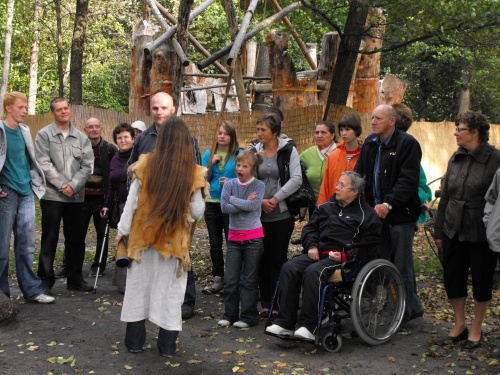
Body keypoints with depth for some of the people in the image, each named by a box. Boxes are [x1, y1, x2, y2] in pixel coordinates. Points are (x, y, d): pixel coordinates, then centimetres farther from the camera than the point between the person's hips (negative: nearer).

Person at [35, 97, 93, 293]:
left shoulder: (81, 137, 11)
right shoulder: (44, 135, 2)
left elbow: (87, 165, 3)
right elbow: (45, 164, -8)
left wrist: (73, 186, -10)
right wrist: (63, 185, -13)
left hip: (76, 196, 3)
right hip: (52, 196, -3)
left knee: (76, 240, 9)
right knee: (49, 240, 0)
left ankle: (75, 280, 20)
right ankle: (45, 280, 10)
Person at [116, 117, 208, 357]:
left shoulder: (145, 165, -7)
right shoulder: (193, 173, -11)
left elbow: (131, 201, -2)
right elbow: (197, 212, -8)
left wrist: (123, 230, 8)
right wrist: (200, 193, 11)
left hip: (143, 237, 1)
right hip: (174, 241, -1)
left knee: (139, 287, 14)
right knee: (170, 292, 10)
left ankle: (134, 340, 23)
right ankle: (167, 345, 15)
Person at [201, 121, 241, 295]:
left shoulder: (238, 154, -2)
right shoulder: (208, 154, 9)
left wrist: (231, 182, -16)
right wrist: (211, 164, -7)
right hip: (212, 202, 4)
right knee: (215, 243, 10)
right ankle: (218, 278, 20)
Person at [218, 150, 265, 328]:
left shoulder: (258, 185, -2)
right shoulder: (229, 184, 5)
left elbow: (254, 205, -19)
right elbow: (224, 207, -8)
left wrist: (233, 199, -11)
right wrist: (245, 203, -14)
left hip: (253, 237, -3)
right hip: (234, 237, 3)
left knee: (249, 279, 2)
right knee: (230, 279, 4)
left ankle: (249, 316, 12)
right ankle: (230, 315, 16)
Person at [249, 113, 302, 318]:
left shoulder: (289, 150, 0)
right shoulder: (254, 151, 8)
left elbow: (296, 179, -8)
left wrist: (276, 199, -13)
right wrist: (260, 201, -8)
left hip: (282, 213, -3)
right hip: (259, 215, 3)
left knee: (278, 259, -2)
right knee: (262, 259, 5)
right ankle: (265, 304, 14)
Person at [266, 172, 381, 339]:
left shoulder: (367, 215, 7)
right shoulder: (326, 207, 24)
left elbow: (368, 245, -1)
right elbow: (310, 228, 25)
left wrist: (344, 255, -14)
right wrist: (311, 246, 5)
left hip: (341, 258, -6)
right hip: (318, 253, 6)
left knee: (313, 272, -35)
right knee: (289, 268, -22)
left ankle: (308, 327, -30)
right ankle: (285, 323, -21)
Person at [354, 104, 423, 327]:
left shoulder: (407, 144, -10)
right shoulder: (370, 143, 12)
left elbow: (408, 180, -18)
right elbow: (359, 173, 14)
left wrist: (389, 203, -26)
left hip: (400, 215, -7)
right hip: (377, 213, 7)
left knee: (402, 265, 0)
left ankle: (405, 313, 15)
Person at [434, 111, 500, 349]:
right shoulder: (456, 159, 7)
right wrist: (439, 231, 12)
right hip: (455, 231, 5)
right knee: (453, 278, 10)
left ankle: (476, 329, 24)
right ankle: (459, 325, 28)